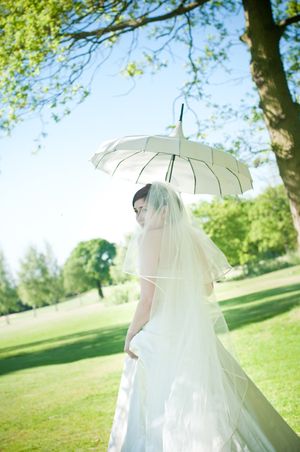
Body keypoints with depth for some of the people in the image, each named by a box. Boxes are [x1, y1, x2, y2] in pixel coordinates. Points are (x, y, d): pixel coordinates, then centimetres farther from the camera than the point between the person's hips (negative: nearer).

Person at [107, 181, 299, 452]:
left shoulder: (150, 237, -12)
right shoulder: (191, 236, 7)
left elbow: (148, 300, -16)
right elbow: (207, 287, 15)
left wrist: (130, 335, -4)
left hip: (163, 337, -7)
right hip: (200, 335, 7)